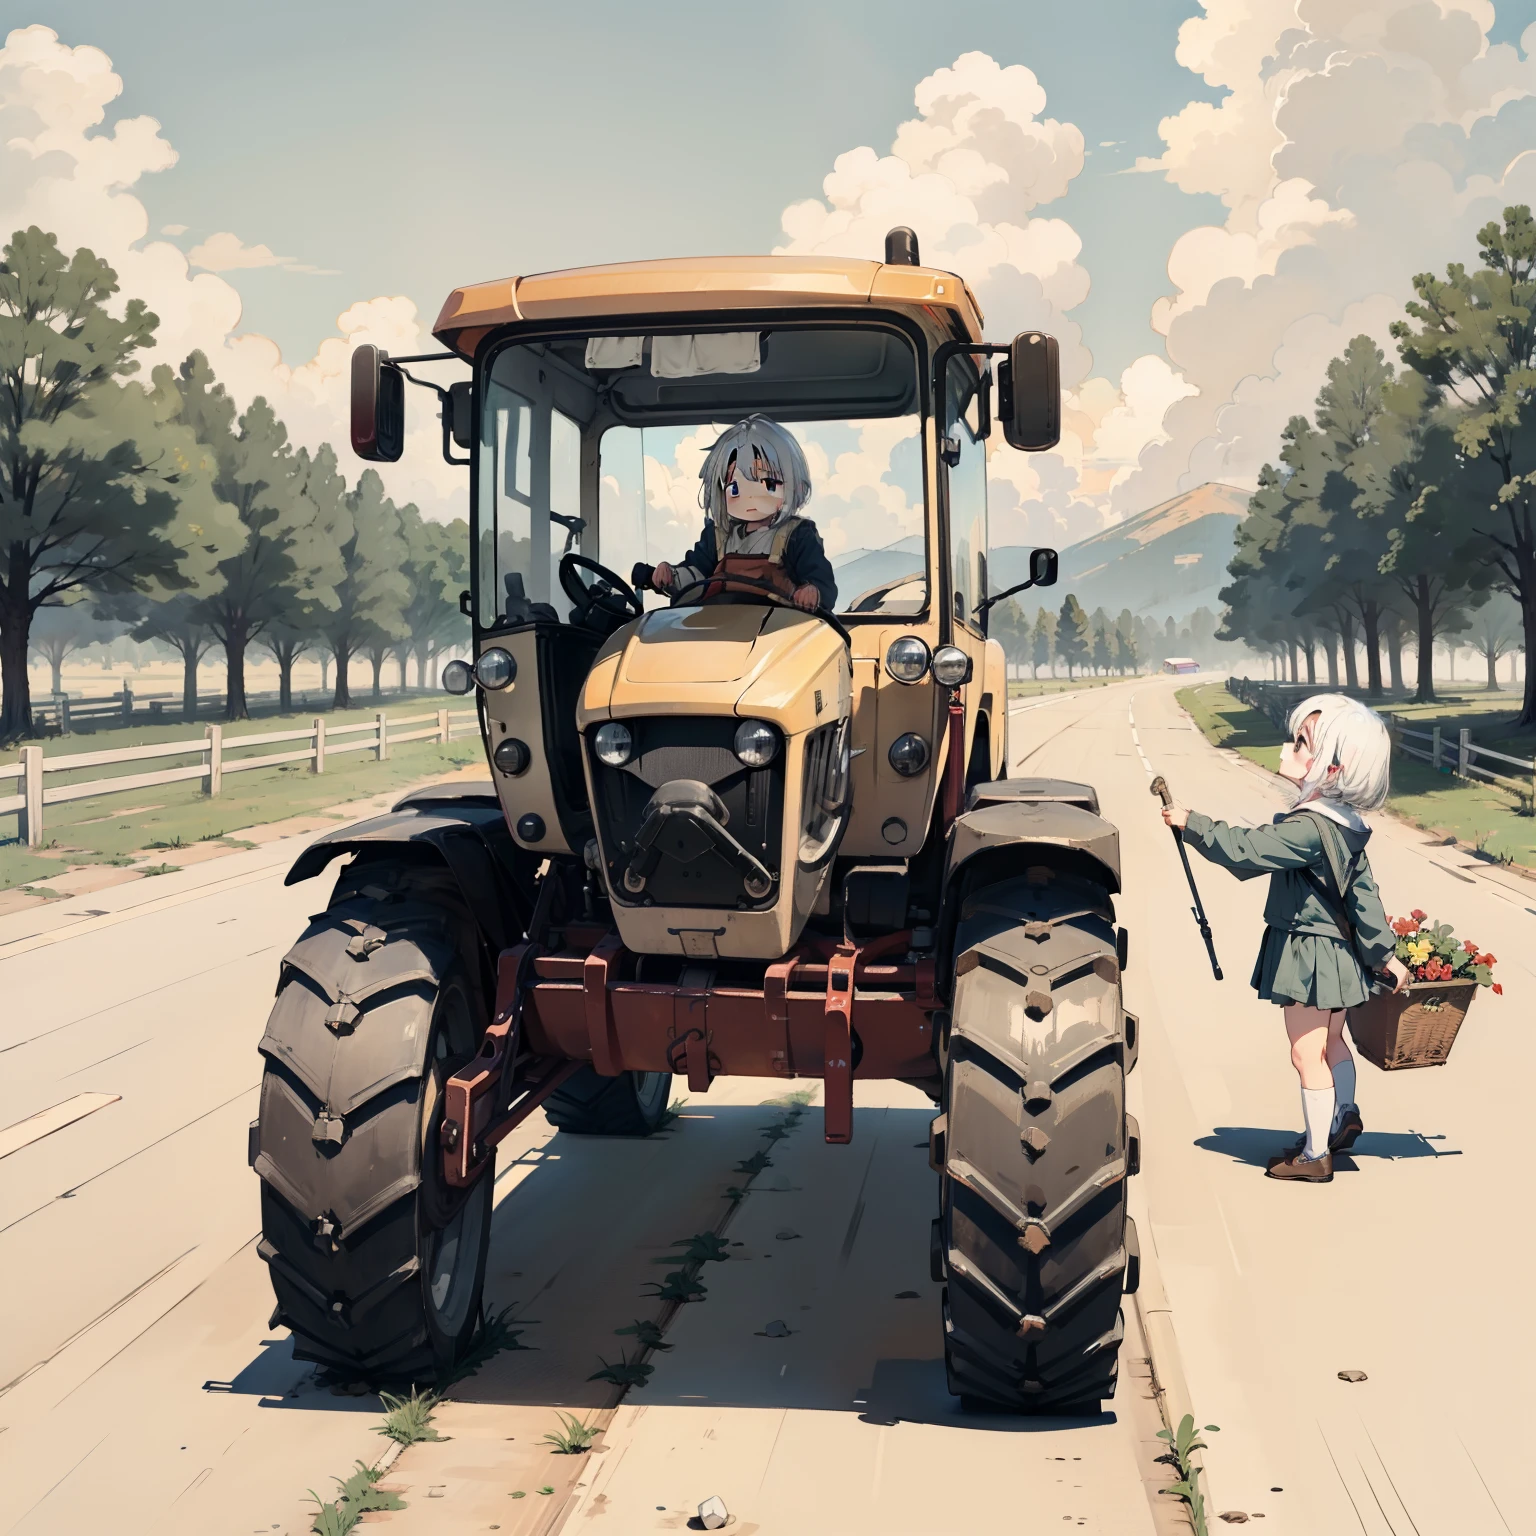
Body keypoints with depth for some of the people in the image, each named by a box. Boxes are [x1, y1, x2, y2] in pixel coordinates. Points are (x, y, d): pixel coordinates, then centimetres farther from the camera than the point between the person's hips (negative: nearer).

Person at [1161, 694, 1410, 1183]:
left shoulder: (1310, 827, -26)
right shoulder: (1343, 823, 4)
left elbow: (1246, 850, -30)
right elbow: (1362, 893, 7)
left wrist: (1192, 824, -20)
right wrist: (1384, 952, 11)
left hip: (1307, 956, -9)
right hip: (1336, 951, 9)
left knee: (1308, 1054, 2)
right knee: (1331, 1041, 26)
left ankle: (1315, 1155, 12)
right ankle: (1344, 1119, 43)